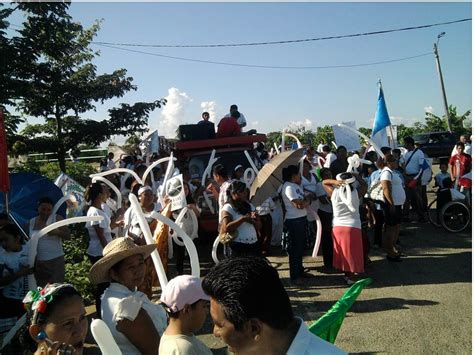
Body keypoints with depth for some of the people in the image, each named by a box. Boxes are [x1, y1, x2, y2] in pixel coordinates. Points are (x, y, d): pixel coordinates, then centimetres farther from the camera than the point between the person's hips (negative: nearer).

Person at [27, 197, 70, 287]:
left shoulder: (57, 218, -2)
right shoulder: (31, 222, 7)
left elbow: (67, 235, -6)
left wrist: (57, 232, -25)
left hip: (55, 260, -3)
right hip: (37, 262, 3)